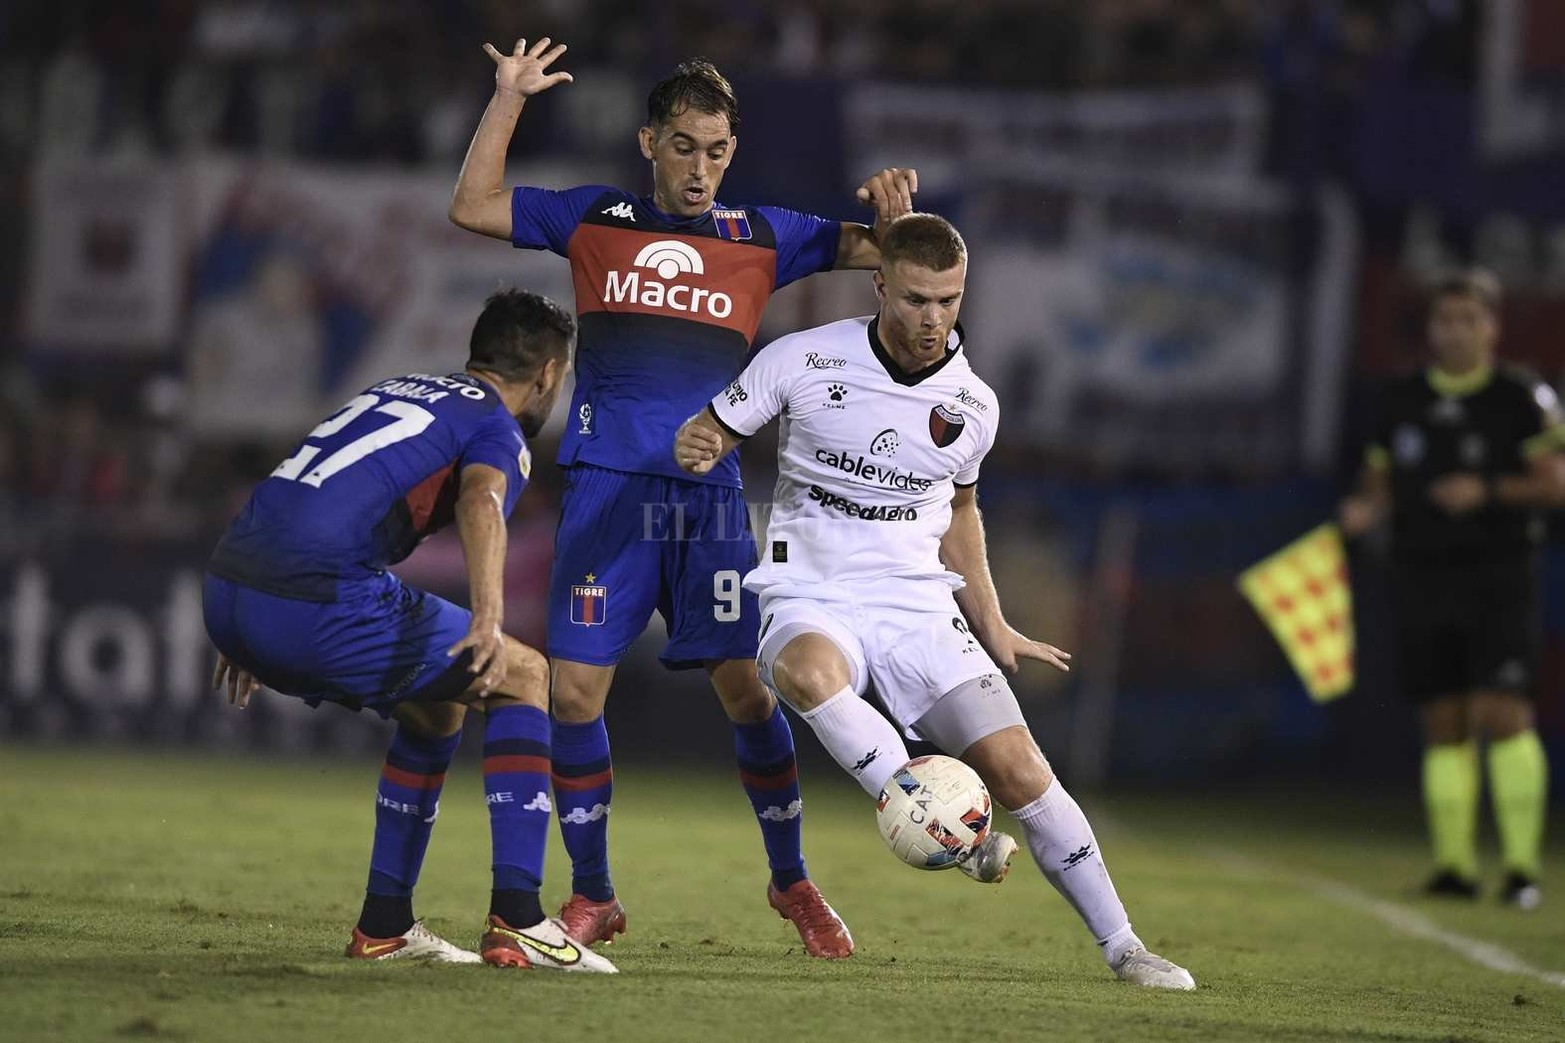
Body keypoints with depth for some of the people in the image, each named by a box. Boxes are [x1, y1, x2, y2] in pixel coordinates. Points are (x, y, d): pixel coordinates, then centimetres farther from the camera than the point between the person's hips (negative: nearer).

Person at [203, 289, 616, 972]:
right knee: (522, 676, 7)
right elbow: (481, 499, -20)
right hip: (313, 603, -8)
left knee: (436, 703, 27)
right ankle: (515, 922, -1)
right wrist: (489, 614, -36)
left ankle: (385, 927, 25)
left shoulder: (400, 390, 29)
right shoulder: (498, 429, 4)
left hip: (225, 595, 8)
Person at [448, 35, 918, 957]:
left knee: (744, 686, -5)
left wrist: (895, 209, -13)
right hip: (606, 489, 0)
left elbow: (882, 251, 10)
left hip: (710, 491, 0)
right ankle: (593, 896, 11)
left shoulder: (761, 236, 10)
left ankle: (791, 880, 14)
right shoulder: (595, 220, 11)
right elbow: (474, 208, 11)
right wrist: (509, 99, 4)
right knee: (575, 689, -4)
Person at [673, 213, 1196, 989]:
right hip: (812, 602, -2)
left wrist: (992, 629, 21)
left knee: (1016, 766, -13)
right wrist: (695, 448, -20)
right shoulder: (802, 362, -5)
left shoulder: (973, 405, 4)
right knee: (808, 670, -40)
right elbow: (712, 433, 4)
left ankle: (1121, 947, -2)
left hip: (920, 607, 2)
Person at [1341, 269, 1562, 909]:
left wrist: (1490, 490, -18)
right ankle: (1454, 866, 8)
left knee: (1502, 712, -14)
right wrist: (1363, 511, -3)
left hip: (1498, 575, -4)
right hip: (1422, 577, 4)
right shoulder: (1401, 402, 12)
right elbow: (1380, 485, 18)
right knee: (1443, 727, 4)